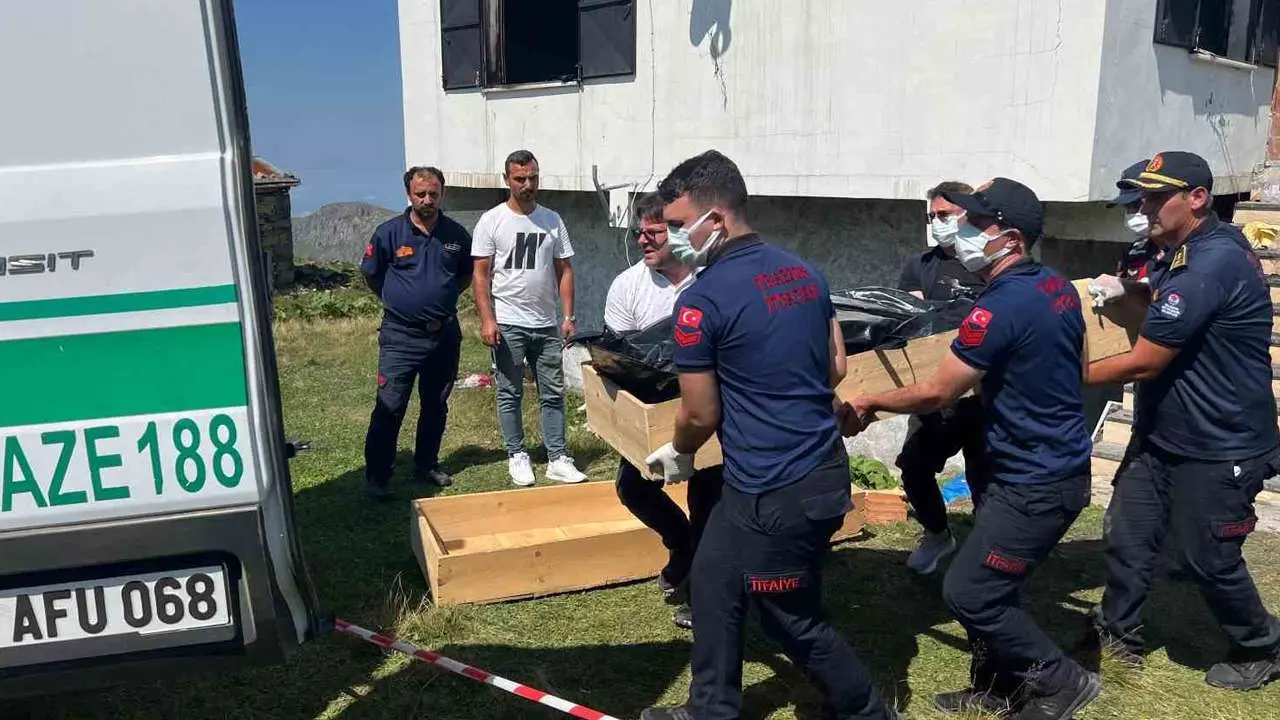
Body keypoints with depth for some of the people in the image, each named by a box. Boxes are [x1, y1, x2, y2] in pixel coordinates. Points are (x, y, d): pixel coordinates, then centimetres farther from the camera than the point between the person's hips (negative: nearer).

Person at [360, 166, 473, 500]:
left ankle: (427, 464, 30)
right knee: (390, 406, -6)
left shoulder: (456, 234, 2)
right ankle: (377, 475, 4)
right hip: (400, 334, -3)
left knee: (436, 404, 14)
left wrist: (444, 297, 10)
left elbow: (467, 273, 18)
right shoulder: (389, 232, -6)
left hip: (445, 333, 4)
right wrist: (397, 301, 10)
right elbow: (371, 274, 6)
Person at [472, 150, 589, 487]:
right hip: (508, 324, -3)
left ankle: (557, 459, 12)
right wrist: (487, 320, -12)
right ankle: (517, 456, 18)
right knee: (510, 393, 6)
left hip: (547, 324, 3)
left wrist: (568, 316, 1)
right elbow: (481, 274, -4)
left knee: (553, 394, 5)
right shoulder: (491, 221, -2)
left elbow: (564, 270, 9)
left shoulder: (552, 219, 8)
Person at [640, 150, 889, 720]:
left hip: (777, 492, -9)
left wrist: (678, 453, 10)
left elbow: (700, 415, -11)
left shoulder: (702, 300, -18)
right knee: (713, 580, 21)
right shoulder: (804, 272, 5)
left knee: (795, 621, 11)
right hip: (824, 467, 9)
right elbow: (834, 367, 14)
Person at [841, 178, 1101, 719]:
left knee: (967, 593, -1)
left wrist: (869, 404, -5)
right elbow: (1075, 369, 18)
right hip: (1057, 464, 10)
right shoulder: (1057, 286, 5)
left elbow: (935, 394, -19)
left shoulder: (1002, 306, -25)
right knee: (987, 583, 17)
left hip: (1036, 483, -10)